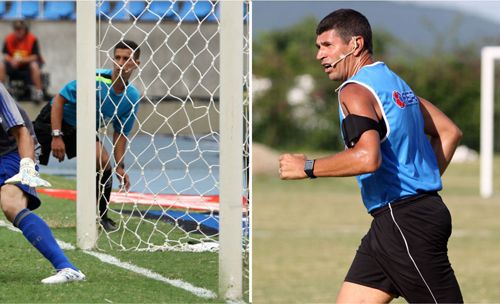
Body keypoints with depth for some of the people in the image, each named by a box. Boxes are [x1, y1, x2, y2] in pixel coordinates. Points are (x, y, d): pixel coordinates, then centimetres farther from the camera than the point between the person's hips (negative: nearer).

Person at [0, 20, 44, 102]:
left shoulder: (32, 39, -14)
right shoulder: (9, 39, -6)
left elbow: (35, 57, -15)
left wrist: (21, 60, -28)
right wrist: (12, 60, -24)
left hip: (27, 62, -3)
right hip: (13, 64, 3)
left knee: (34, 66, -36)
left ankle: (38, 91, -32)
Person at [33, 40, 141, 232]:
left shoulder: (132, 97, -10)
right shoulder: (95, 79, -28)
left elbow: (120, 133, 1)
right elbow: (59, 99, -21)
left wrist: (120, 167, -4)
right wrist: (56, 136, -26)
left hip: (84, 130, 5)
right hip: (54, 120, -5)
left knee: (104, 163, -14)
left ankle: (102, 217, 2)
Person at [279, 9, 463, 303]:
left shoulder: (355, 91, -13)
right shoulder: (394, 82, 17)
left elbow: (368, 157, -29)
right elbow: (449, 132, 23)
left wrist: (306, 167, -19)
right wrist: (424, 180, 22)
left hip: (403, 220, -10)